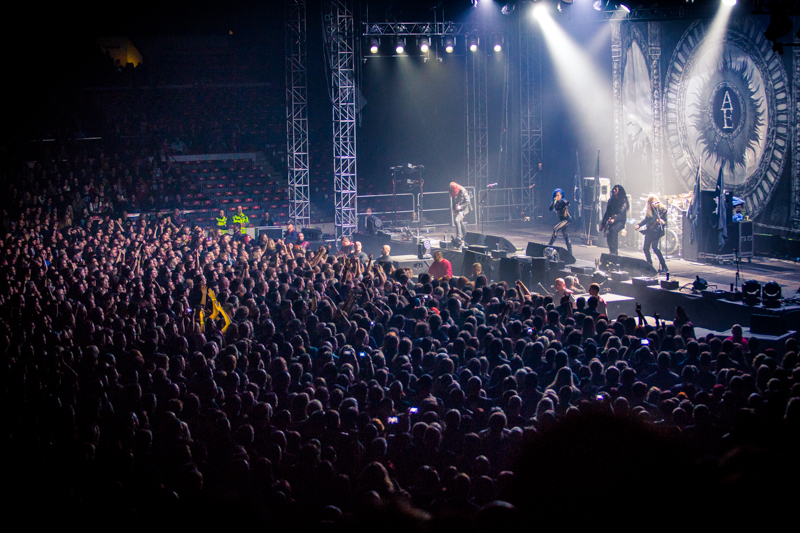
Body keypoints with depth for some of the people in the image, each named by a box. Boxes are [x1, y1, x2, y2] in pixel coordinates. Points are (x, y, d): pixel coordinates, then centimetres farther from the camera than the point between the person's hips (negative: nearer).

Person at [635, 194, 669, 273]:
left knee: (655, 247, -21)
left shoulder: (662, 210, -6)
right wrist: (639, 225, 4)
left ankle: (664, 267, -17)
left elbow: (665, 221, -7)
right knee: (646, 249, 6)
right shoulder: (649, 211, 7)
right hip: (649, 231, 6)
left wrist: (663, 222, -30)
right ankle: (650, 266, 25)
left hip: (657, 232, -6)